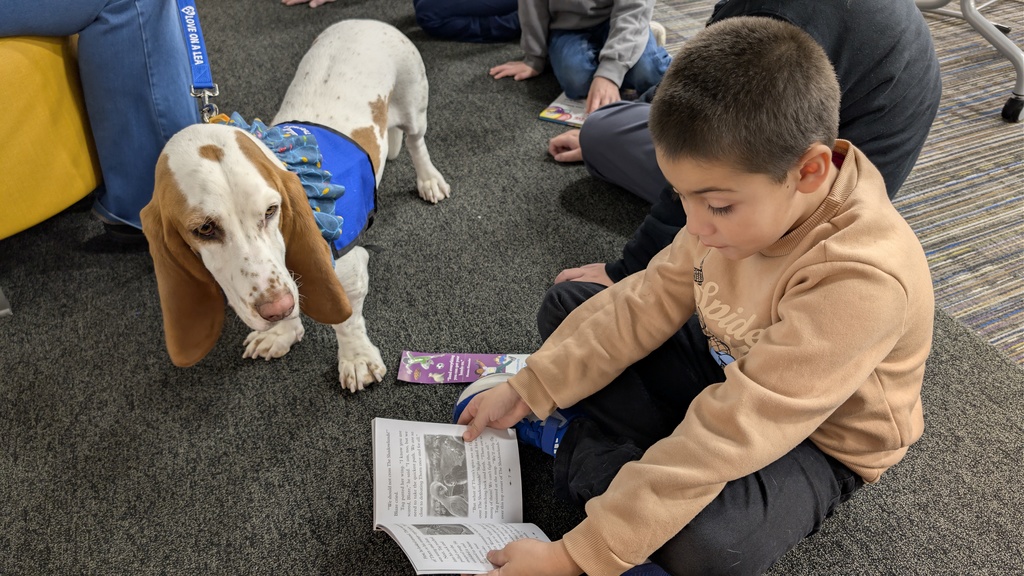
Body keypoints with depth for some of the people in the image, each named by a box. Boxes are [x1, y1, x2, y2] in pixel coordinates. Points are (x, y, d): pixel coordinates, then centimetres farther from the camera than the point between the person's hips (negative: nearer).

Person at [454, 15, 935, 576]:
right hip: (729, 366, 6)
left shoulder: (860, 280, -39)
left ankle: (569, 439, -15)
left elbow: (726, 439, -39)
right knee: (565, 305, 4)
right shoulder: (748, 199, -18)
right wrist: (529, 388, -12)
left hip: (818, 440, -6)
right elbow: (650, 301, -8)